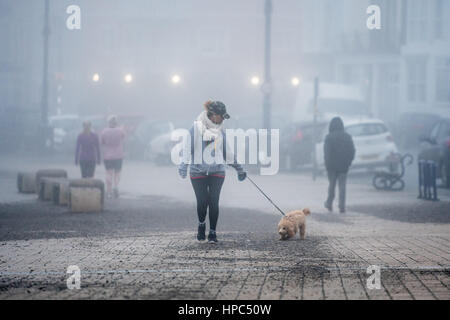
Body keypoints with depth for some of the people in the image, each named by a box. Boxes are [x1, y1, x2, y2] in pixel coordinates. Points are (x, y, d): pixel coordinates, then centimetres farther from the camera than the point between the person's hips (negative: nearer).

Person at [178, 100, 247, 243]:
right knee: (202, 201, -1)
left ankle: (212, 232, 6)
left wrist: (239, 168, 25)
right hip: (198, 171, -3)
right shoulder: (197, 127, -3)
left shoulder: (220, 130, 10)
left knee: (214, 202, -4)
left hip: (217, 171, 3)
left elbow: (227, 151, 20)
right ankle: (201, 225, 27)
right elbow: (189, 147, -7)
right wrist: (184, 165, -18)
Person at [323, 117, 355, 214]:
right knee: (342, 185, 3)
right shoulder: (347, 137, 1)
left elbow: (326, 152, -12)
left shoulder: (329, 137, -8)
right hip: (344, 166, 2)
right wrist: (349, 162, 9)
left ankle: (329, 204, 23)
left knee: (332, 184, 13)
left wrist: (327, 164, -6)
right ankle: (342, 206, -5)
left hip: (332, 166, -1)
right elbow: (352, 151, 2)